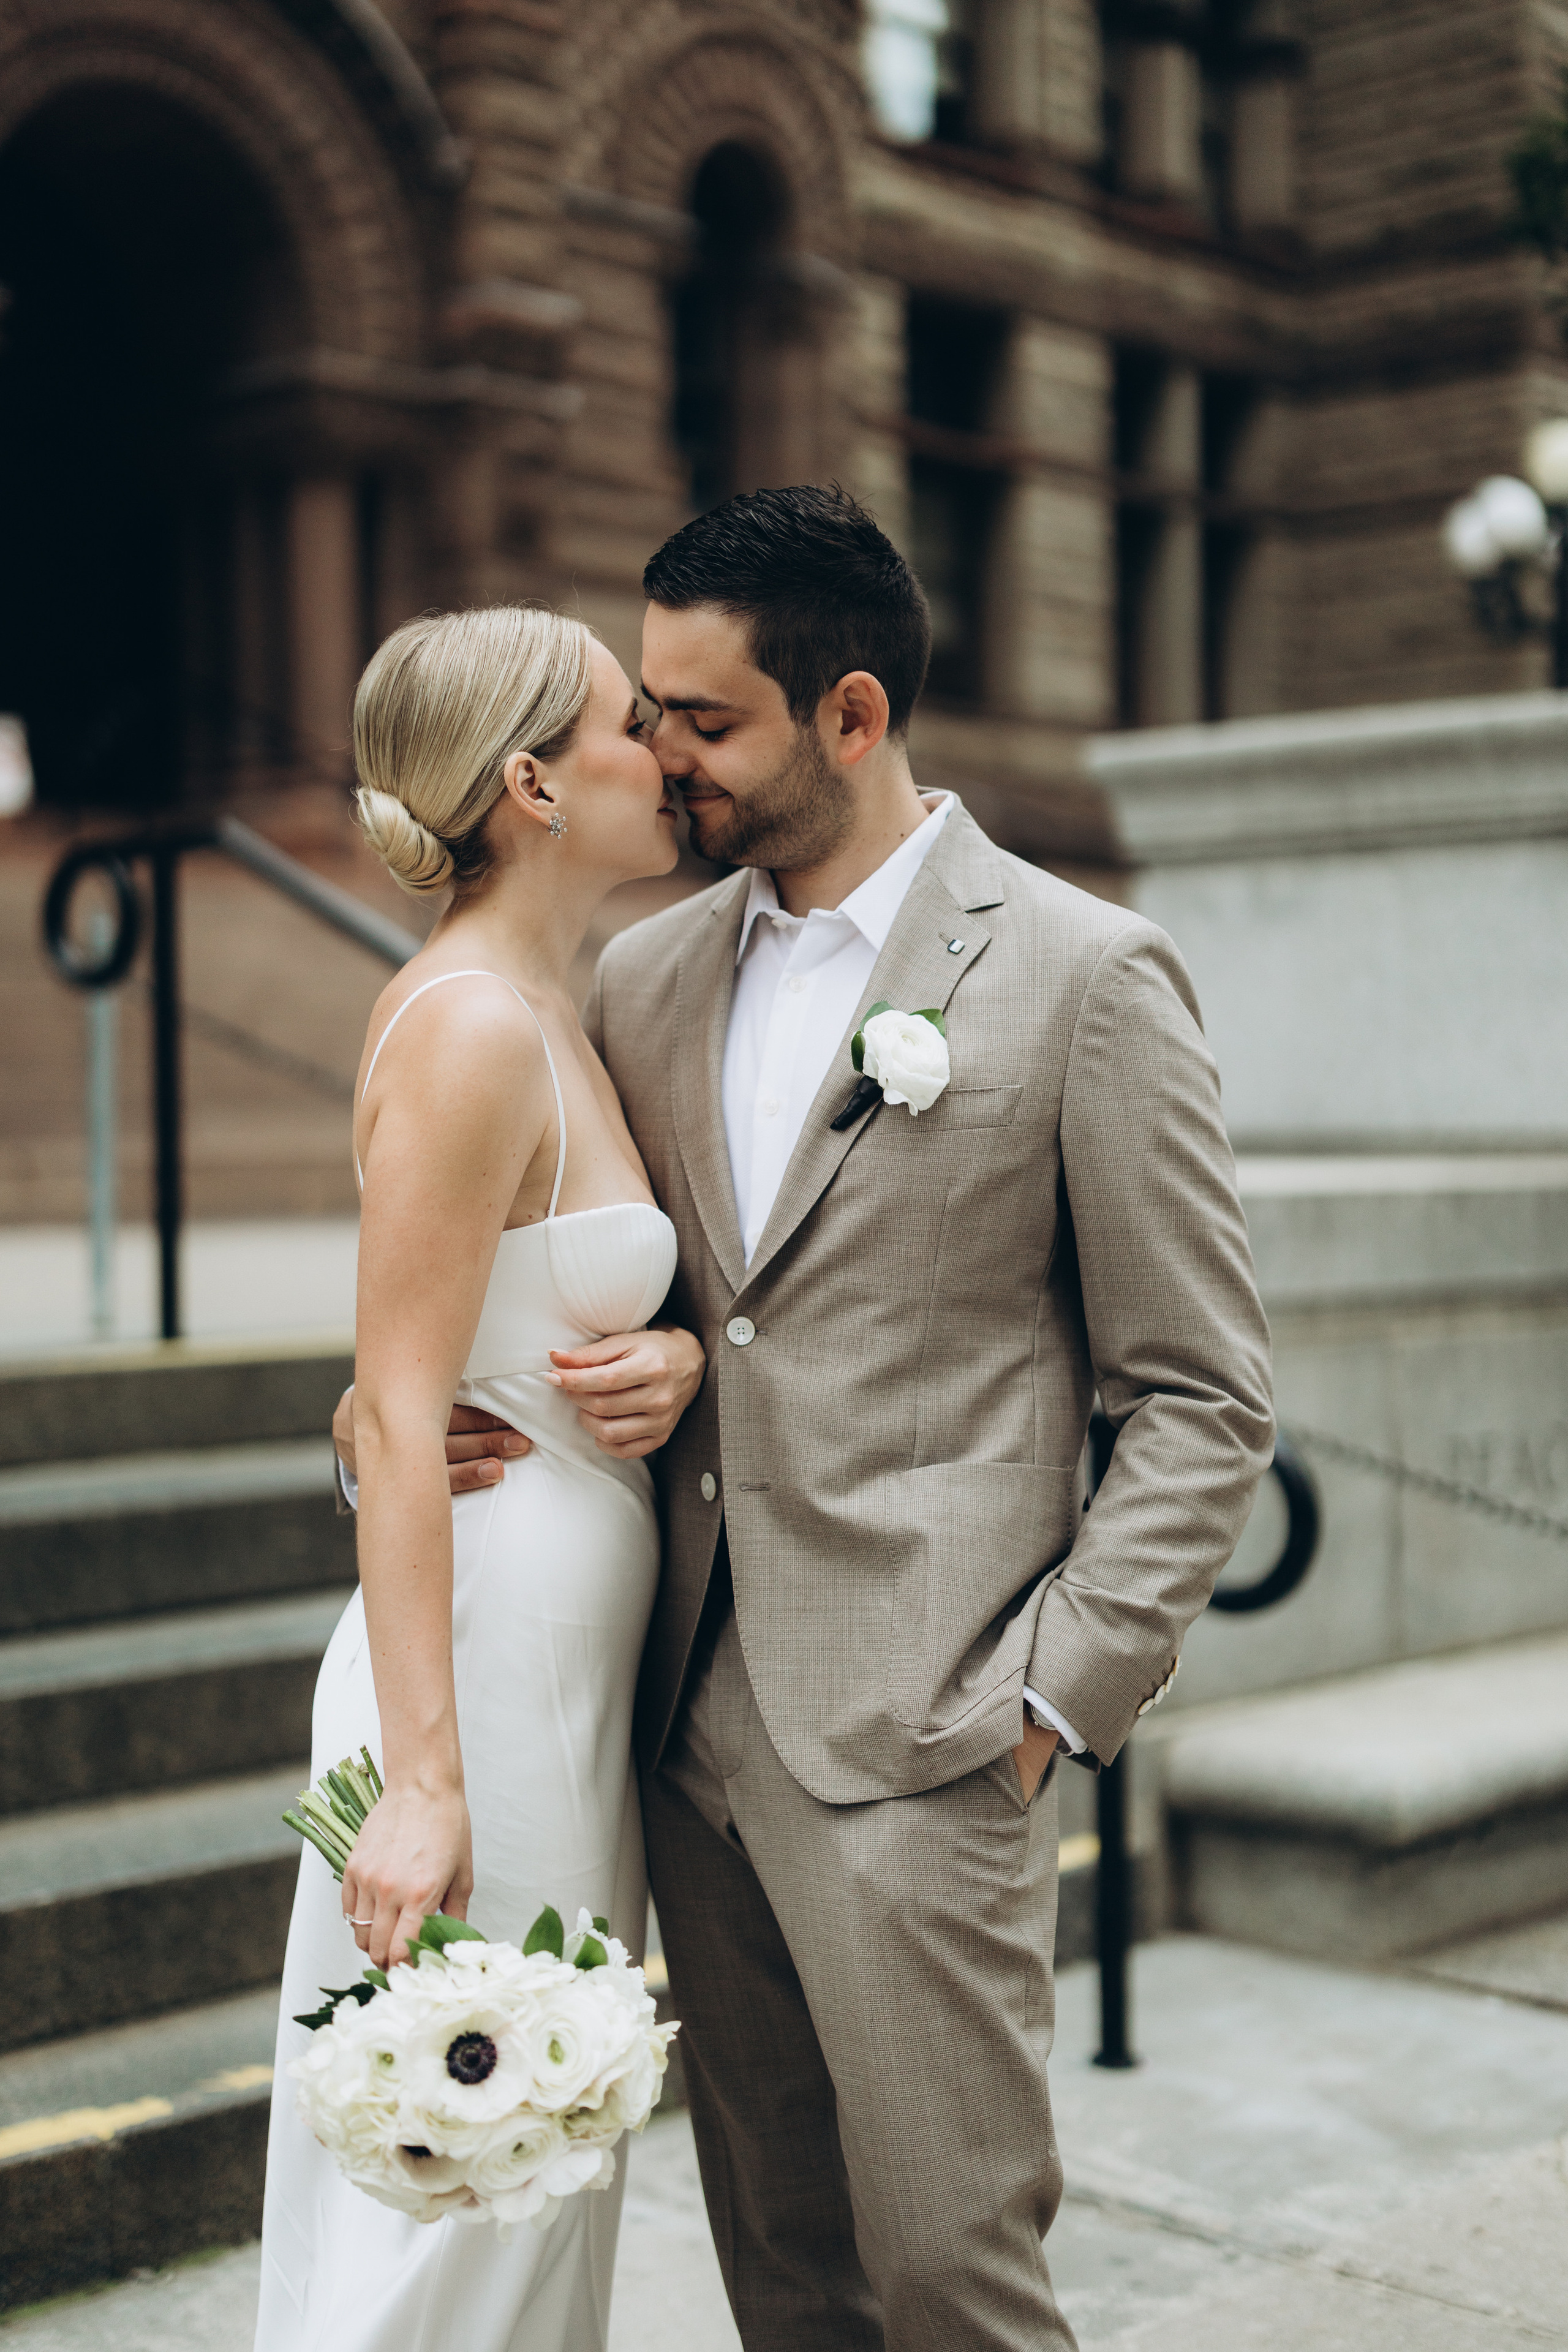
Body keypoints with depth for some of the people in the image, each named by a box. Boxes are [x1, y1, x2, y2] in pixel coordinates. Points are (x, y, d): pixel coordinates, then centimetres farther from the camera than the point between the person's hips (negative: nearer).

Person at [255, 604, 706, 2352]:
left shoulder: (552, 1020, 12)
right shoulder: (468, 1029, -17)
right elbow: (398, 1413, -21)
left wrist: (675, 1361, -3)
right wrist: (421, 1778, -23)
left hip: (575, 1680, 10)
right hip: (487, 1670, -9)